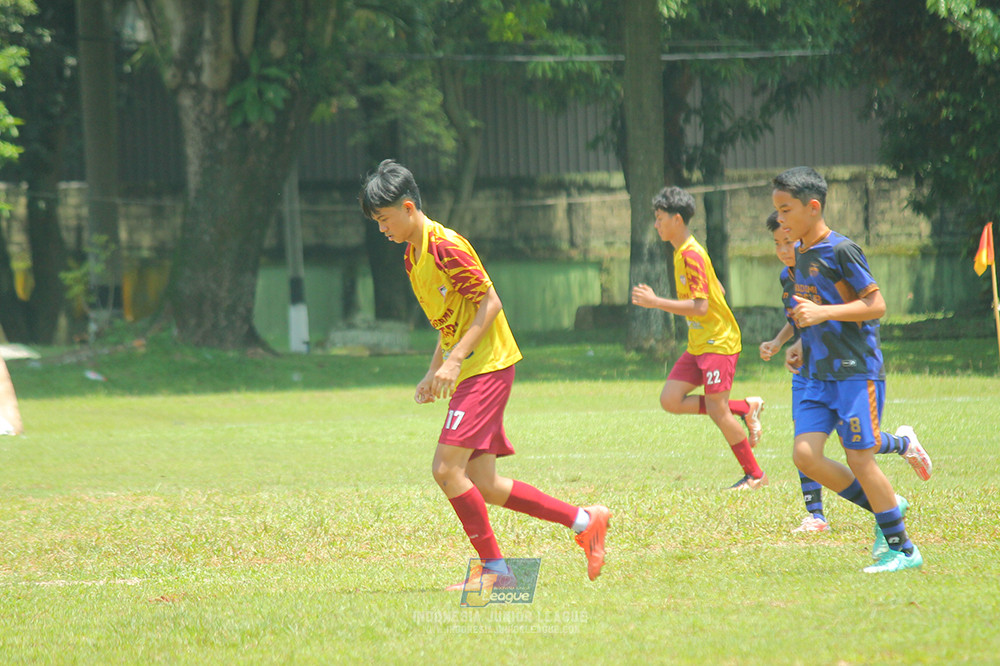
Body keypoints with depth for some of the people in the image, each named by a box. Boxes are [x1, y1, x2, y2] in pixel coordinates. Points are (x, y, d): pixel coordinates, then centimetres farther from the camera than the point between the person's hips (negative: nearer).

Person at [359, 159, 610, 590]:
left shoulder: (445, 247, -13)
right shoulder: (413, 258, 16)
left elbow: (490, 304, -16)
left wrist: (454, 361, -21)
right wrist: (434, 373, 14)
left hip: (487, 368, -10)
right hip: (470, 373, 10)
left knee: (447, 468, -15)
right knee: (483, 485, 4)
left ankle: (493, 566, -7)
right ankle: (583, 521, 12)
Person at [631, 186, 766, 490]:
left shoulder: (692, 256, -18)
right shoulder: (681, 253, 12)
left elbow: (700, 306, -25)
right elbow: (719, 291, 20)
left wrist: (656, 302, -23)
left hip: (718, 342, -10)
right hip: (698, 344, 10)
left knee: (716, 409, -8)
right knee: (670, 399, 0)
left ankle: (755, 475, 4)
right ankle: (745, 408, 10)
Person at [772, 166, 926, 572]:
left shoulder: (842, 250, -13)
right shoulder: (801, 253, 13)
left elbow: (875, 305, -15)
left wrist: (823, 313, -23)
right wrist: (804, 344, 13)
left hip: (856, 371, -8)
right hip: (818, 375, 8)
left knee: (859, 458, -8)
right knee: (805, 454, -6)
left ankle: (903, 549, 5)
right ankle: (886, 508, 13)